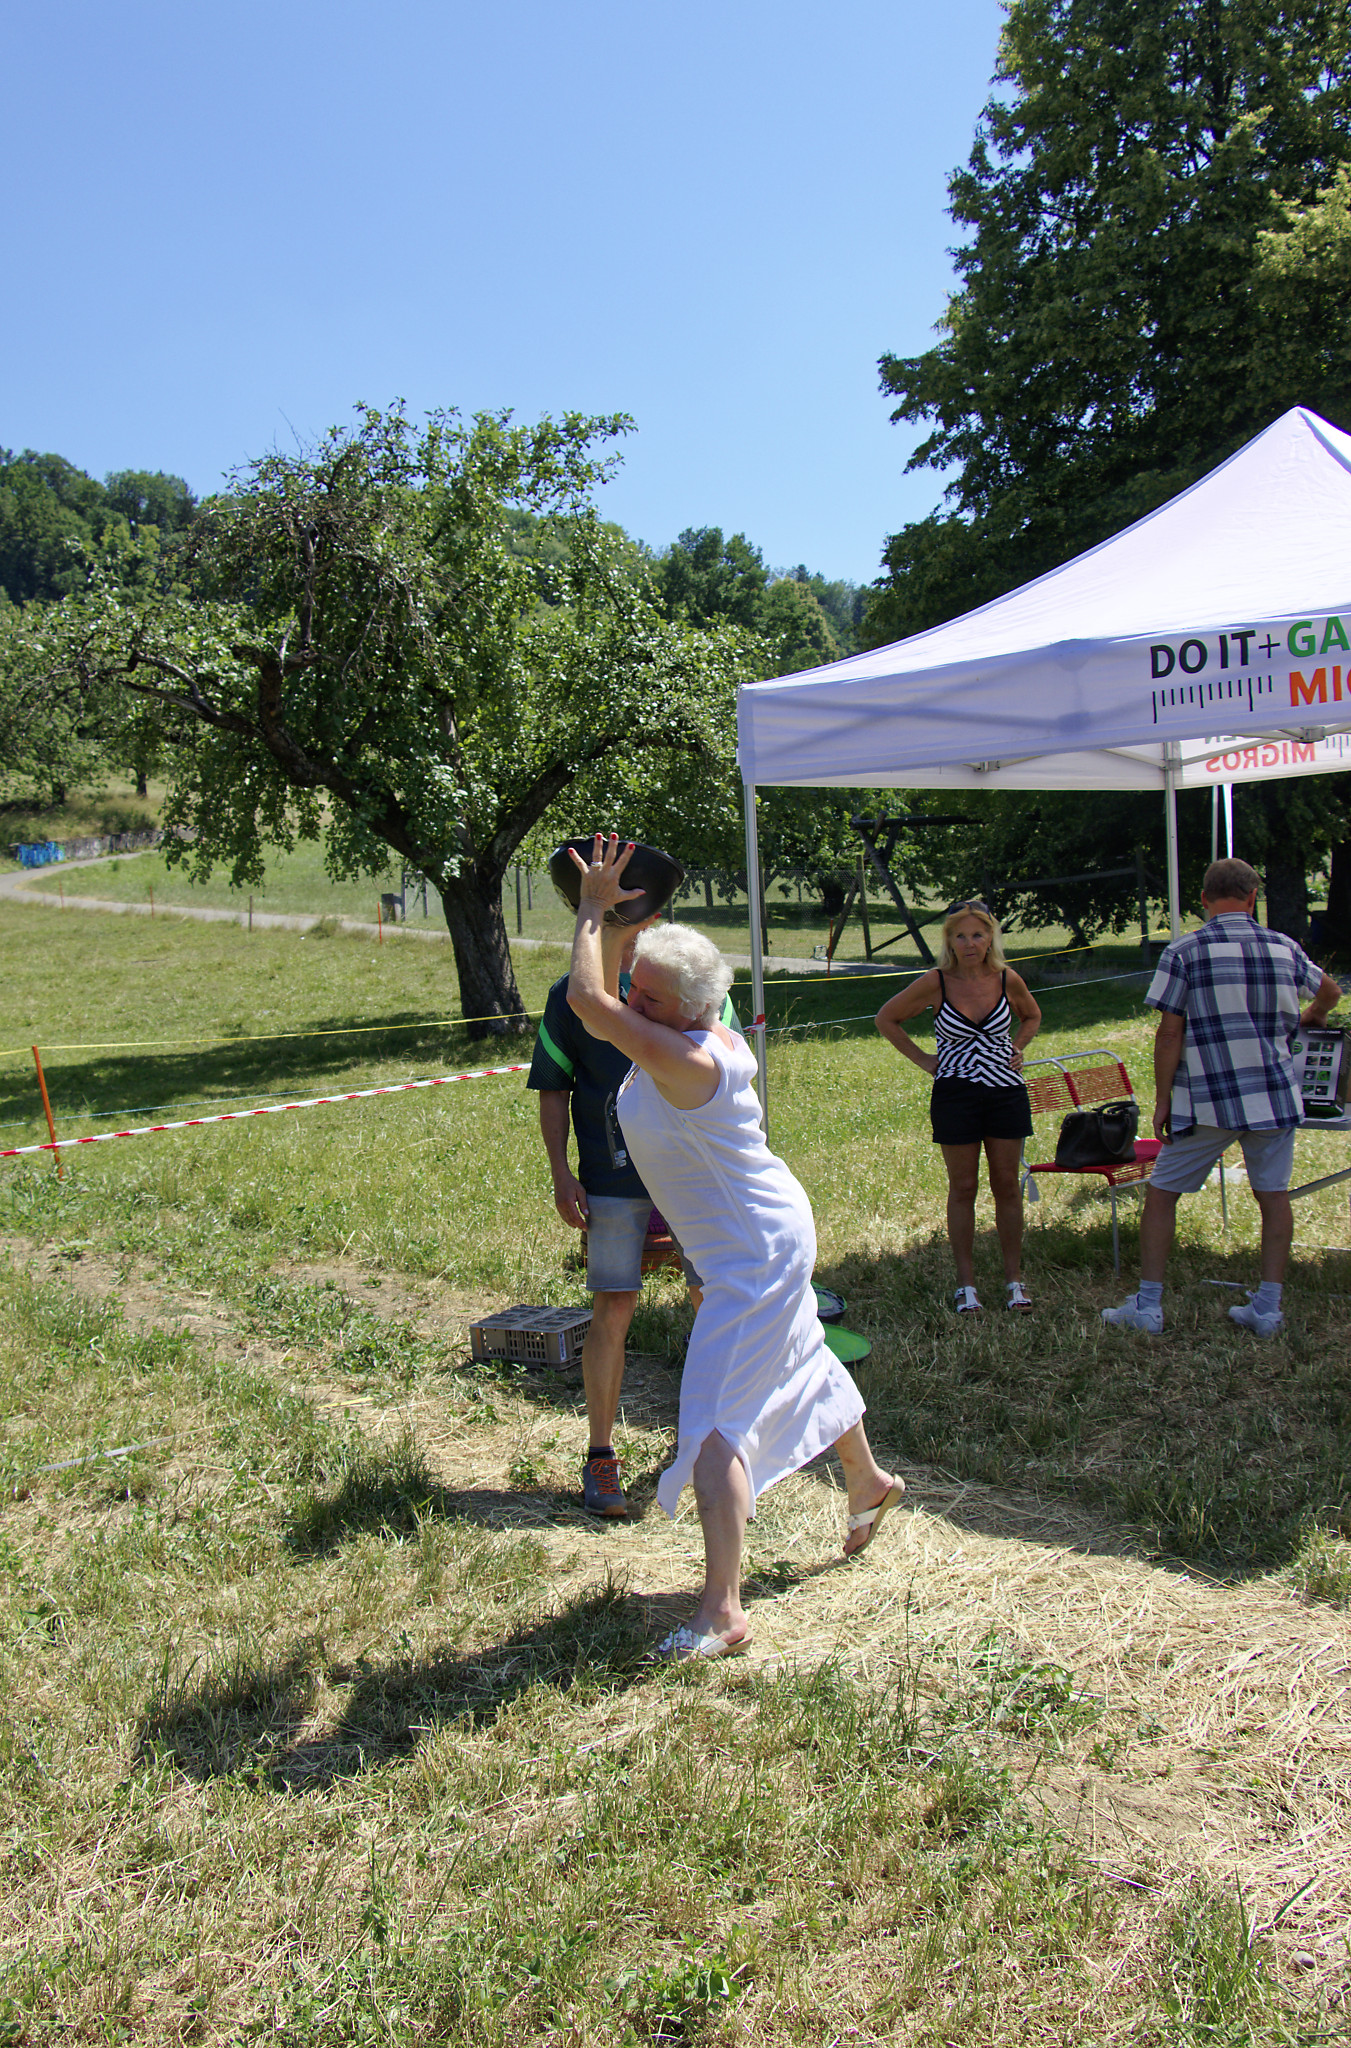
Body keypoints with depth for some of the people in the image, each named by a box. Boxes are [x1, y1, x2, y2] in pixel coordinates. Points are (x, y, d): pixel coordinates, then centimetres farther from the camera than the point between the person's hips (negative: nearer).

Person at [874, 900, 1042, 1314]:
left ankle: (1014, 1279, 17)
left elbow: (1031, 1016, 21)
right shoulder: (936, 983, -8)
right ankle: (966, 1283, 13)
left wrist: (1016, 1049, 5)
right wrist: (923, 1060, 0)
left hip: (1006, 1091, 2)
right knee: (963, 1188, 4)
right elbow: (887, 1019, 4)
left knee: (1007, 1186, 7)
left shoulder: (1008, 980, -1)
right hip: (955, 1095, -2)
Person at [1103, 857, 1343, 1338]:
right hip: (1275, 1097, 3)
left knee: (1162, 1192, 8)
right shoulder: (1285, 948, 5)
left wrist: (1162, 1100, -1)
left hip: (1207, 1101, -3)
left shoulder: (1182, 953, -7)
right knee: (1273, 1196, 12)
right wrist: (1309, 1018, 46)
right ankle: (1267, 1308, 15)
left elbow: (1169, 1034, -9)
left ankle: (1147, 1305, 9)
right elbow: (1330, 993, 25)